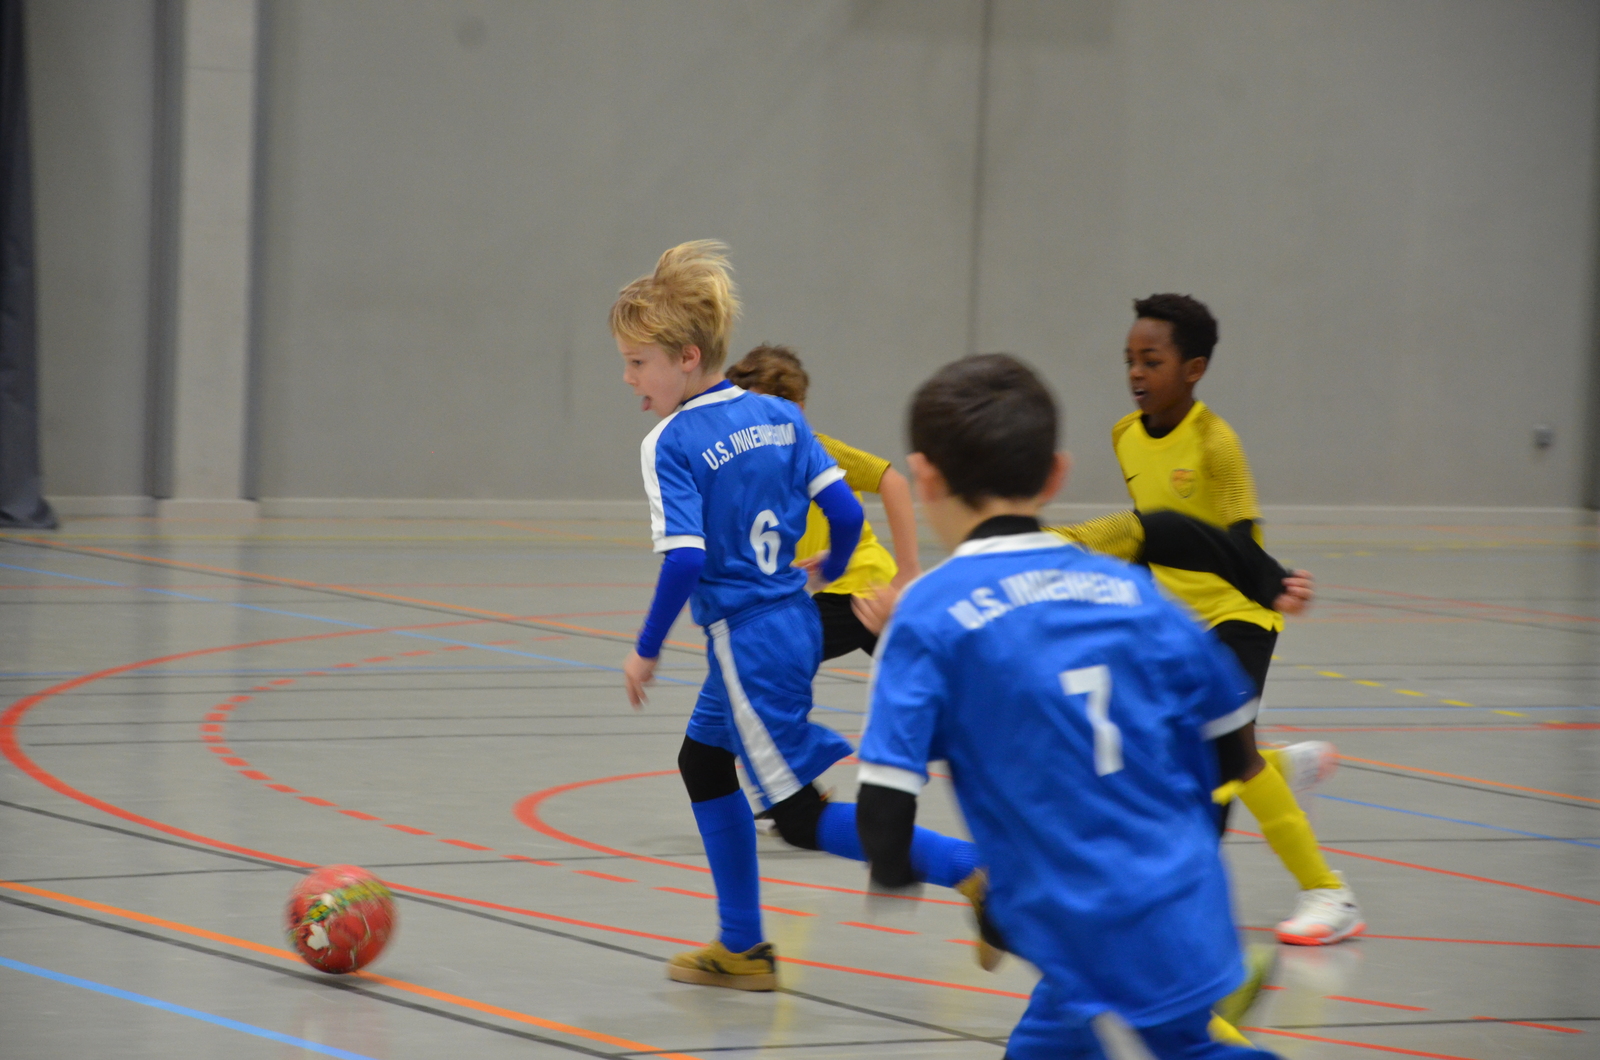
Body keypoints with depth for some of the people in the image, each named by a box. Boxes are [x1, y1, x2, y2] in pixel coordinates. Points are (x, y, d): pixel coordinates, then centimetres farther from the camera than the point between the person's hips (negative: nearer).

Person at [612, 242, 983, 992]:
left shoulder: (671, 444, -16)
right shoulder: (779, 416, 3)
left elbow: (684, 560, -24)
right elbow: (846, 513, 2)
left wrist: (646, 651, -11)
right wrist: (826, 571, 23)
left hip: (747, 641, -8)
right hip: (794, 621, 8)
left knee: (800, 816, -1)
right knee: (703, 761, 25)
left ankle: (974, 868, -13)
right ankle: (742, 948, 32)